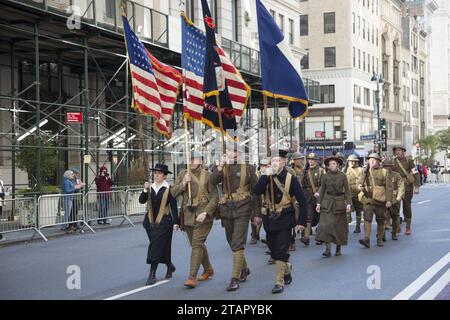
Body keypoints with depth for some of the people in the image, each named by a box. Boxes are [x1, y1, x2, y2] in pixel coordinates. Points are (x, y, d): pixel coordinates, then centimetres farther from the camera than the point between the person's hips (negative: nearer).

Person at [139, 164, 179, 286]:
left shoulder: (169, 189, -6)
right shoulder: (150, 187, 8)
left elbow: (174, 206, -8)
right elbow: (141, 200, -3)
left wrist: (175, 222, -12)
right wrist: (145, 190, -18)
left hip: (164, 221, -5)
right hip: (151, 220, 5)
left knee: (156, 246, -10)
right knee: (162, 246, 14)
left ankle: (152, 274, -8)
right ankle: (170, 266, 37)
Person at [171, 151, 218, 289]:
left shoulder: (207, 176, -5)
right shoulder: (183, 174, 8)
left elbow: (215, 197, -7)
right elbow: (173, 193, 3)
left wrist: (205, 213, -18)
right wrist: (183, 183, -14)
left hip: (203, 214, -5)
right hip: (188, 214, 6)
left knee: (197, 243, -15)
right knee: (197, 244, 16)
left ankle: (192, 277, -15)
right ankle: (208, 270, 35)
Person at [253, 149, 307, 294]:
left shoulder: (290, 178, -10)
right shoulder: (266, 176, 1)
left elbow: (302, 200, -9)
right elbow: (256, 192, -14)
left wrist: (301, 221, -12)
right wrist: (265, 177, -23)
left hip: (284, 220, -4)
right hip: (269, 219, 4)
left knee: (281, 252, -7)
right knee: (274, 251, 15)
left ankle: (279, 282, 2)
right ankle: (287, 268, 42)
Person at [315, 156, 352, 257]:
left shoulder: (343, 176, -2)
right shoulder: (325, 176, 3)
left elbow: (347, 191, -1)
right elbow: (322, 191, 9)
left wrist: (348, 204, -9)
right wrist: (318, 203, 3)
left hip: (339, 203, -1)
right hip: (327, 203, 1)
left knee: (339, 226, 6)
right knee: (326, 225, -11)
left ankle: (338, 247, 24)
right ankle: (328, 249, -10)